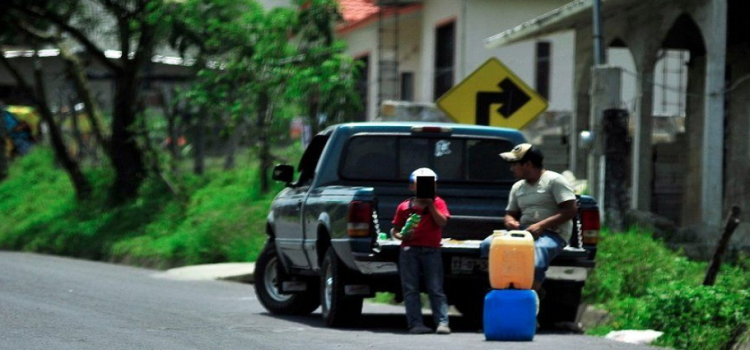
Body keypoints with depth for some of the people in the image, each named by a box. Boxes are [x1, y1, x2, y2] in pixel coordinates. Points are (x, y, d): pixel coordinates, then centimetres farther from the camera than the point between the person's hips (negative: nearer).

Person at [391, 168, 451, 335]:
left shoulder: (438, 203, 7)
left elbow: (442, 222, -9)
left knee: (436, 289, -4)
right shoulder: (404, 207, 10)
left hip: (431, 250, -2)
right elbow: (395, 230, 13)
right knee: (410, 289, -1)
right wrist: (401, 236, -8)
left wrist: (430, 205, -10)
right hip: (409, 250, 2)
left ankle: (442, 322, -6)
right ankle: (416, 323, 1)